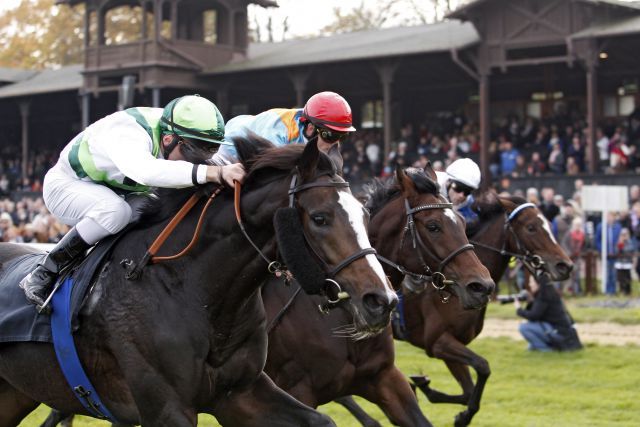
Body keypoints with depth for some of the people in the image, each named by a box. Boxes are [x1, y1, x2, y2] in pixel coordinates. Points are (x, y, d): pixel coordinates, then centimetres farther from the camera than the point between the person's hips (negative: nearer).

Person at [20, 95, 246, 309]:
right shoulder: (126, 134, -40)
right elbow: (145, 170, -62)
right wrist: (214, 172, -71)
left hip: (112, 192, 8)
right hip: (65, 184, -8)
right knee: (115, 211, -37)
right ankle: (43, 275, -23)